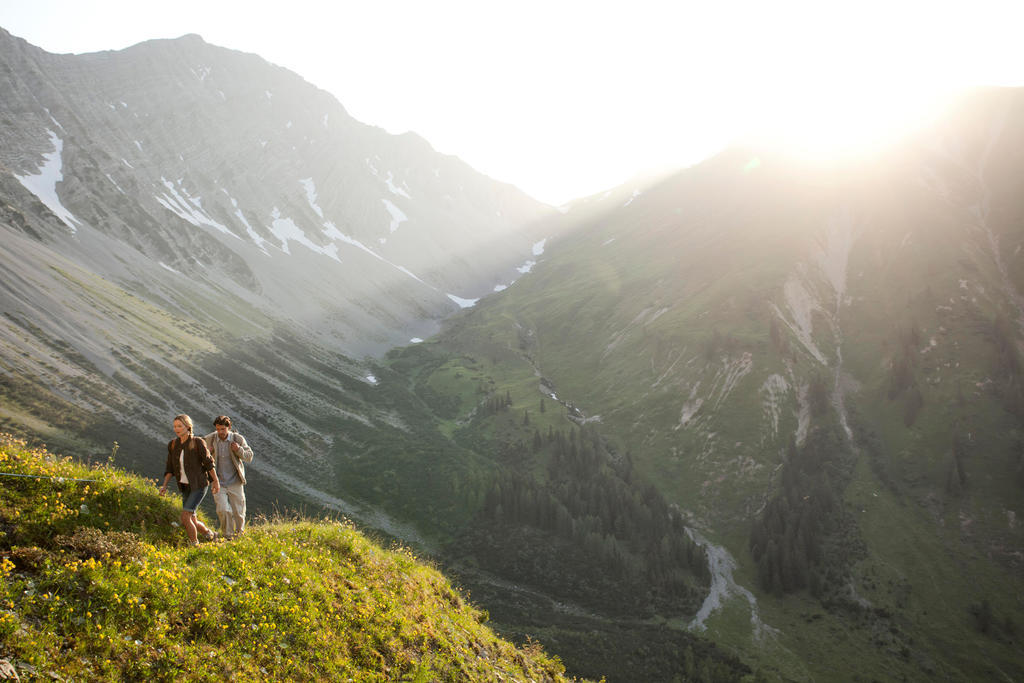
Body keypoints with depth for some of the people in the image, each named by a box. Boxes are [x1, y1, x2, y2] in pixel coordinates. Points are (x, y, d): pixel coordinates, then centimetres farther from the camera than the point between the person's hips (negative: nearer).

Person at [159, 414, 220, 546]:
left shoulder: (197, 442, -15)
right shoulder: (173, 445, 1)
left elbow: (208, 462, -8)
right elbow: (170, 468, 6)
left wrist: (216, 481, -2)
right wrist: (164, 486, -5)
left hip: (199, 485, -6)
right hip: (185, 487, 6)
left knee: (185, 517, -17)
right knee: (192, 522, 11)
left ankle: (195, 545, 1)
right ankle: (210, 535, 38)